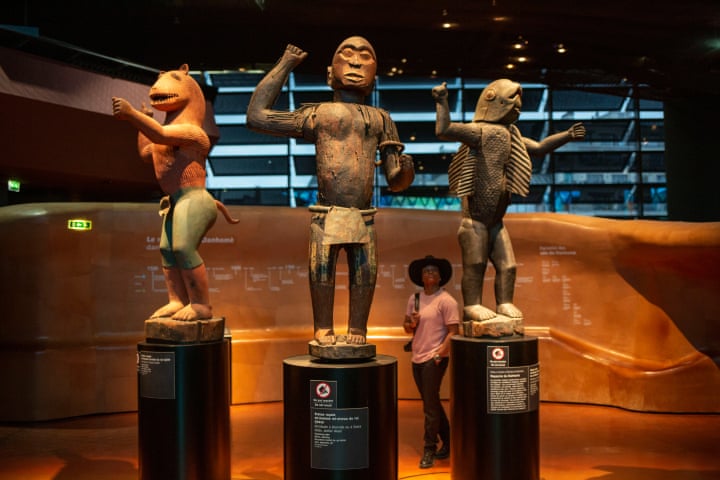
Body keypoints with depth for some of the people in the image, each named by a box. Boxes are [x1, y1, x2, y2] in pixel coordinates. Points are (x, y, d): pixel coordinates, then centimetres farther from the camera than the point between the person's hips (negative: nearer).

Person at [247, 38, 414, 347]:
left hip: (364, 218, 2)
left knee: (364, 276, 2)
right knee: (321, 274, -3)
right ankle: (323, 332, 12)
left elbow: (395, 182, 17)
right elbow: (256, 116, 10)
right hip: (326, 216, -2)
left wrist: (406, 171, -10)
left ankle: (357, 332, 17)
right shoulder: (317, 114, 14)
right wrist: (284, 66, 15)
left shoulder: (380, 119, 19)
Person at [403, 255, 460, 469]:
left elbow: (453, 331, -13)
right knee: (432, 403, 16)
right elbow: (407, 328, 15)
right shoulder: (414, 299, 9)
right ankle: (448, 443, 30)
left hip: (434, 359, -7)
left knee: (430, 406, -5)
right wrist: (411, 323, -8)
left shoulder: (446, 300, -9)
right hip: (417, 358, 7)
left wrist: (439, 354, -21)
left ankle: (429, 451, 4)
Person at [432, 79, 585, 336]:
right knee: (475, 266, -3)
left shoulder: (511, 136, 17)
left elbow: (539, 147, 22)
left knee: (507, 266, 7)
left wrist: (567, 135, 15)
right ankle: (473, 308, 5)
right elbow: (443, 131, -25)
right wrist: (442, 102, -24)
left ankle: (505, 307, 15)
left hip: (496, 221, 9)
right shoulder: (481, 131, -12)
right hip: (475, 219, -8)